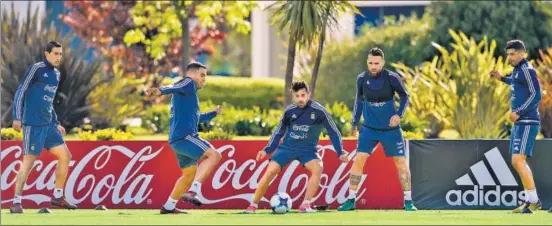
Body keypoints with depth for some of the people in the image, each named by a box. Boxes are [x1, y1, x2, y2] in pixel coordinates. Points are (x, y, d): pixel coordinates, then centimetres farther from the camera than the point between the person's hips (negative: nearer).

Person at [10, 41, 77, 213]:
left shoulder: (56, 74, 15)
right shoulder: (36, 69, -8)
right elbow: (20, 92, -9)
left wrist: (56, 123, 23)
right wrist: (17, 117, -15)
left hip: (49, 124, 8)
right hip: (33, 125, -8)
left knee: (65, 156, 5)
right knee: (28, 162, -9)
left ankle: (58, 197, 16)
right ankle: (16, 202, -5)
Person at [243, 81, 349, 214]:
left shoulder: (318, 111, -14)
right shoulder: (289, 111, -5)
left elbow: (333, 131, -5)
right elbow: (279, 132, 9)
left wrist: (340, 153, -11)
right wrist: (267, 150, 2)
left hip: (307, 149, -2)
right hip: (287, 147, 2)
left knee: (317, 168, -30)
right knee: (270, 171, -15)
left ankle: (305, 205, -24)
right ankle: (253, 205, -2)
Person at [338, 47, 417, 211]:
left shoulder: (392, 78, -14)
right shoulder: (362, 79, -5)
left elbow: (404, 96, -1)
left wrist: (399, 114, -15)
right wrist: (354, 122, 9)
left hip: (390, 129, -2)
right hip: (369, 128, 2)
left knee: (401, 162, 1)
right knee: (358, 160, -8)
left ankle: (408, 201, 12)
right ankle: (351, 200, -1)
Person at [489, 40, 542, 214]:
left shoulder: (527, 70, -12)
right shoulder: (517, 70, 16)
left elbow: (536, 95, -20)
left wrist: (519, 113, -23)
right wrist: (502, 78, 33)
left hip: (527, 123, -11)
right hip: (520, 123, 11)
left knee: (518, 161, -16)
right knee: (518, 163, 13)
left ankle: (533, 201, -14)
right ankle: (531, 200, 19)